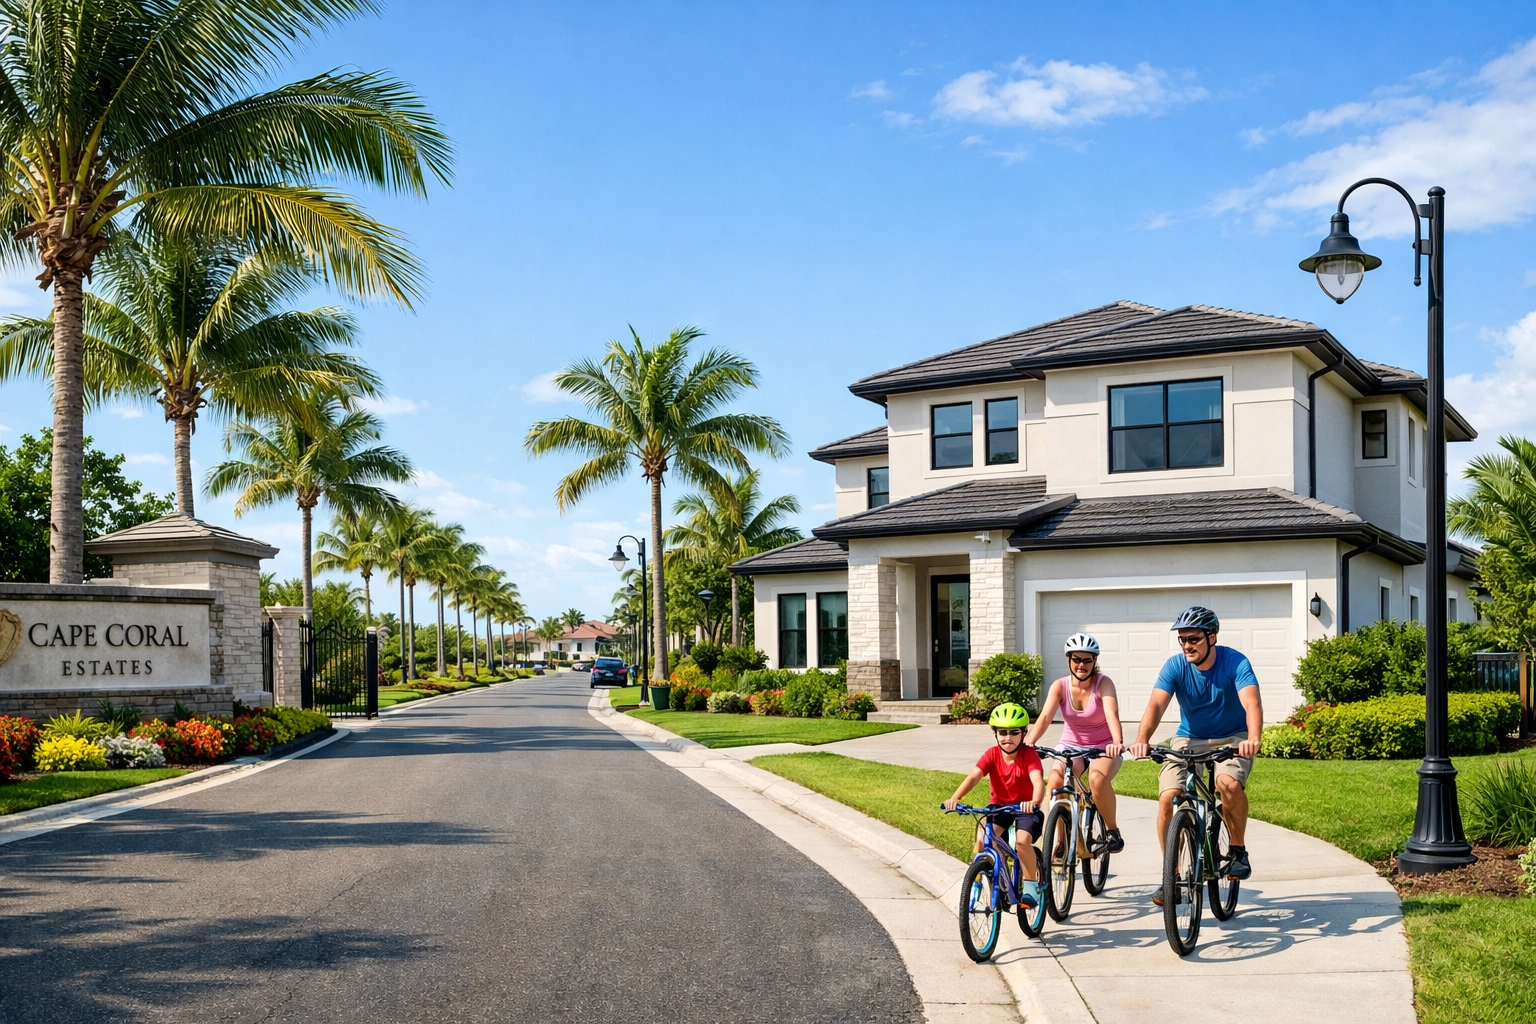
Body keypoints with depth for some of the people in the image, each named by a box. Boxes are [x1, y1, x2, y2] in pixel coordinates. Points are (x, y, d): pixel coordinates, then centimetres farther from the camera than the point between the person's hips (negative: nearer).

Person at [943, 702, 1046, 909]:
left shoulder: (1029, 755, -18)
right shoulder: (992, 754, -11)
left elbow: (1038, 781, -35)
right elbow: (973, 776, -25)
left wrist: (1034, 802, -58)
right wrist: (955, 798, -43)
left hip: (1025, 808, -3)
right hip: (999, 806, 3)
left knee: (1022, 841, -29)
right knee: (982, 838, -24)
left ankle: (1031, 885, -5)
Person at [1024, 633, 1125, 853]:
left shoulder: (1103, 683, -13)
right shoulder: (1060, 686, -8)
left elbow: (1112, 715, -30)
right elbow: (1045, 717, -22)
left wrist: (1117, 742, -51)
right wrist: (1028, 743, -41)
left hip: (1103, 748, -2)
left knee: (1098, 778, -36)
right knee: (1054, 783, -28)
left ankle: (1112, 830, -11)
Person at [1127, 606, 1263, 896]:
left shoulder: (1235, 662, -20)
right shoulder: (1175, 666, -14)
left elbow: (1252, 703, -34)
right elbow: (1156, 705, -27)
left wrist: (1253, 739, -54)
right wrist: (1141, 740, -47)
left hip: (1232, 738, -2)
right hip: (1189, 739, 2)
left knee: (1229, 783, -33)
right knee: (1167, 798, -18)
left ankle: (1238, 850, -7)